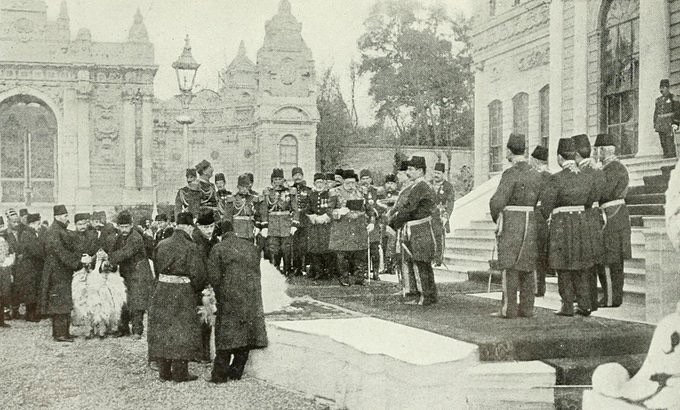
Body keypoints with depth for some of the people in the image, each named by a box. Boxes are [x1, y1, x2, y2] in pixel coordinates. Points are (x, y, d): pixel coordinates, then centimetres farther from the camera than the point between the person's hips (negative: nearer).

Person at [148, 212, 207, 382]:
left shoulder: (161, 245, 4)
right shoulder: (191, 248, -13)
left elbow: (157, 268, 11)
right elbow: (198, 274, -14)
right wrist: (196, 291, 4)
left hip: (162, 292, 5)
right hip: (183, 294, -5)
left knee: (162, 331, 12)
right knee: (183, 332, 4)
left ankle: (164, 371, 18)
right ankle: (180, 372, 6)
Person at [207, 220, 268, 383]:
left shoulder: (218, 249, -5)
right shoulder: (252, 247, 10)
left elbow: (213, 277, -9)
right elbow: (256, 272, 12)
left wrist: (219, 295, 5)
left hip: (229, 298, -4)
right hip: (252, 297, 4)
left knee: (225, 336, 3)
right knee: (245, 334, 11)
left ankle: (220, 374, 3)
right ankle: (236, 371, 17)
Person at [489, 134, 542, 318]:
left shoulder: (510, 174, -13)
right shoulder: (536, 175, 9)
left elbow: (497, 202, -19)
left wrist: (496, 218, -1)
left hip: (511, 225, -6)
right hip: (532, 224, 7)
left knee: (509, 267, -3)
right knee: (527, 267, 10)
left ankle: (509, 308, -3)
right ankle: (526, 308, 11)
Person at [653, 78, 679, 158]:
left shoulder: (673, 98, -1)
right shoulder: (658, 99, 17)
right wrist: (655, 126, 14)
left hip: (669, 124, -6)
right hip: (660, 124, 6)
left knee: (670, 144, -10)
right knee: (663, 144, 4)